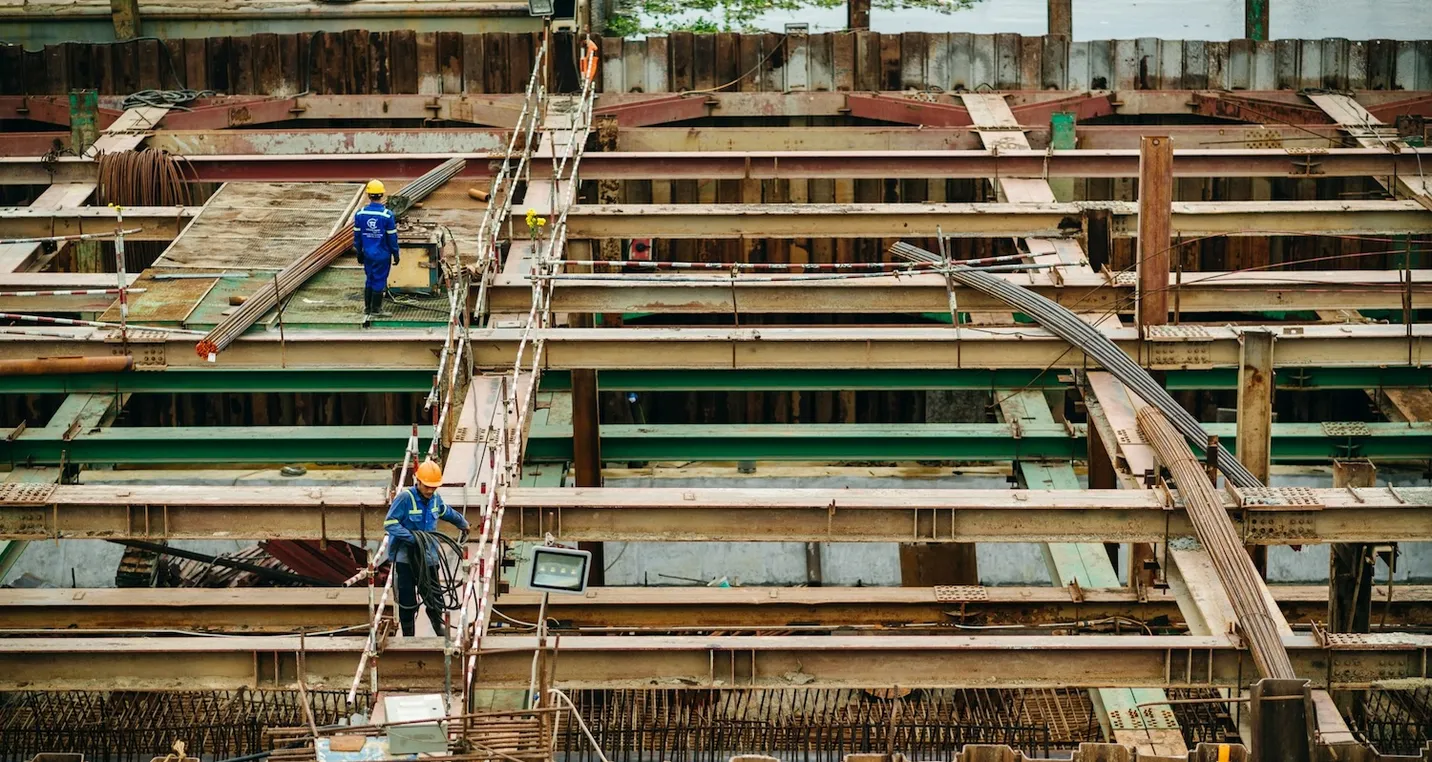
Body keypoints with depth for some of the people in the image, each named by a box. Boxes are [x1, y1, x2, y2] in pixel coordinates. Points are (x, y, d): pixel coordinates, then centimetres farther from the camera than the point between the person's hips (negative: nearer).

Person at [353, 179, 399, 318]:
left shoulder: (360, 214, -4)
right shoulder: (387, 215, -15)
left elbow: (357, 235, 4)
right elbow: (392, 237, -10)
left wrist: (359, 253, 15)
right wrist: (395, 254, 1)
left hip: (367, 254, 4)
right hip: (382, 254, -4)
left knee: (369, 279, 16)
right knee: (379, 280, 5)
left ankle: (367, 307, 22)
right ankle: (376, 309, 11)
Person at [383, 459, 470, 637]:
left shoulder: (435, 498, 5)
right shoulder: (405, 498, -16)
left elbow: (447, 513, 28)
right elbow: (389, 524, -19)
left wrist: (463, 524, 40)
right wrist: (410, 537, -29)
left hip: (428, 556, 5)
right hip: (405, 557, -5)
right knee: (407, 602, -2)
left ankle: (441, 632, 25)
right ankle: (408, 636, 7)